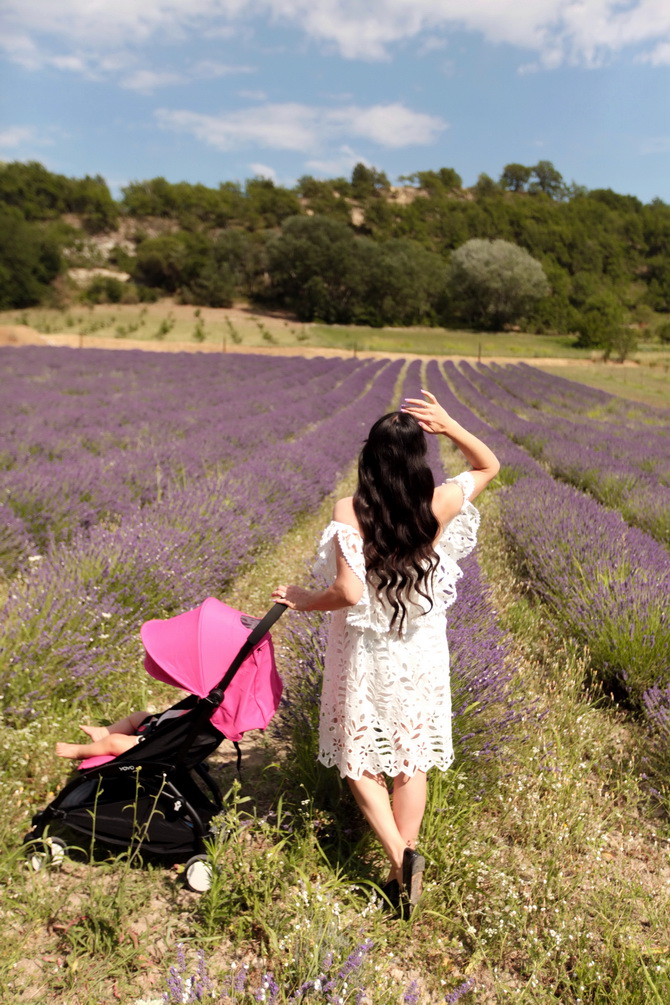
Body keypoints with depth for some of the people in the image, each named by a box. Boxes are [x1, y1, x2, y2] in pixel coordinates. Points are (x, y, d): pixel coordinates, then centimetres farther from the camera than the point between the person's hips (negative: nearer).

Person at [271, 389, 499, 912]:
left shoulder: (349, 512, -19)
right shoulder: (439, 506, -12)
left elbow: (349, 591, -26)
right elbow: (490, 465, 6)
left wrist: (305, 601, -7)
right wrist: (449, 425, -7)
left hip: (364, 653, -2)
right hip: (421, 653, 2)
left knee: (360, 759, 15)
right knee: (411, 761, 16)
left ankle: (400, 856, 2)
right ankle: (405, 861, 23)